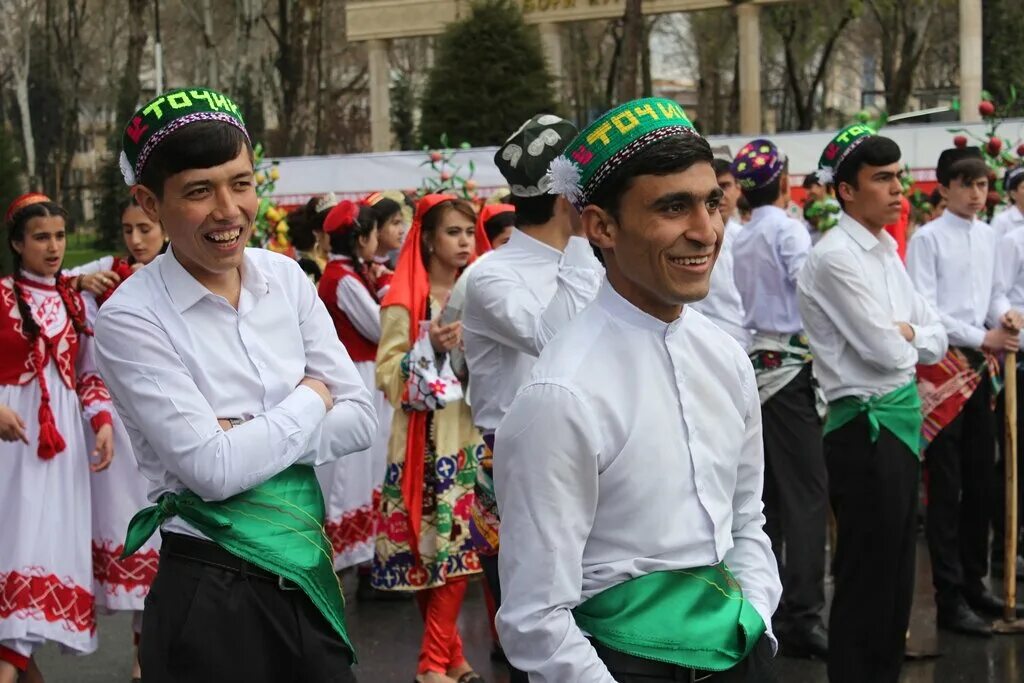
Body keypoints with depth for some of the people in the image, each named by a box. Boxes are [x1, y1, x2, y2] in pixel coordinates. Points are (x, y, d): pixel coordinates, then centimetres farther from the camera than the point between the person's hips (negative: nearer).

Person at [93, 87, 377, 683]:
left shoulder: (284, 277, 1)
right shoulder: (131, 319, -14)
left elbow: (361, 421, -2)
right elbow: (214, 471, -20)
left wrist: (246, 435, -14)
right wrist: (309, 400, -8)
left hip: (308, 567, 5)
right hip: (210, 591, -5)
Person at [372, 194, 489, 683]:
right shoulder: (405, 300, -5)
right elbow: (387, 376, -10)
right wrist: (431, 349, -22)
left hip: (471, 434, 5)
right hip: (426, 440, -5)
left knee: (460, 546, 1)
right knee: (433, 548, -2)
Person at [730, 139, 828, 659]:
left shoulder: (738, 242, 11)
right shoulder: (789, 231, -9)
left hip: (753, 367, 7)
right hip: (790, 366, -7)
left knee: (767, 493, 14)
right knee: (806, 493, -7)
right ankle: (801, 616, -9)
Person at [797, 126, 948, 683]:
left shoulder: (887, 252, 12)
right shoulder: (834, 259, -16)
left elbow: (937, 339, 11)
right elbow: (884, 350, -20)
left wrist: (903, 334, -9)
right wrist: (907, 340, 1)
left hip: (902, 416, 9)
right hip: (865, 426, -9)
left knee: (897, 570, 17)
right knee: (867, 575, 0)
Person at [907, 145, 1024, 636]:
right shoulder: (927, 239, -9)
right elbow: (924, 311, -14)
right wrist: (981, 338, -16)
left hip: (981, 366, 7)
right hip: (942, 364, -6)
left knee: (981, 480, 12)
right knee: (947, 486, -3)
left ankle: (974, 581, 24)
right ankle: (949, 599, 2)